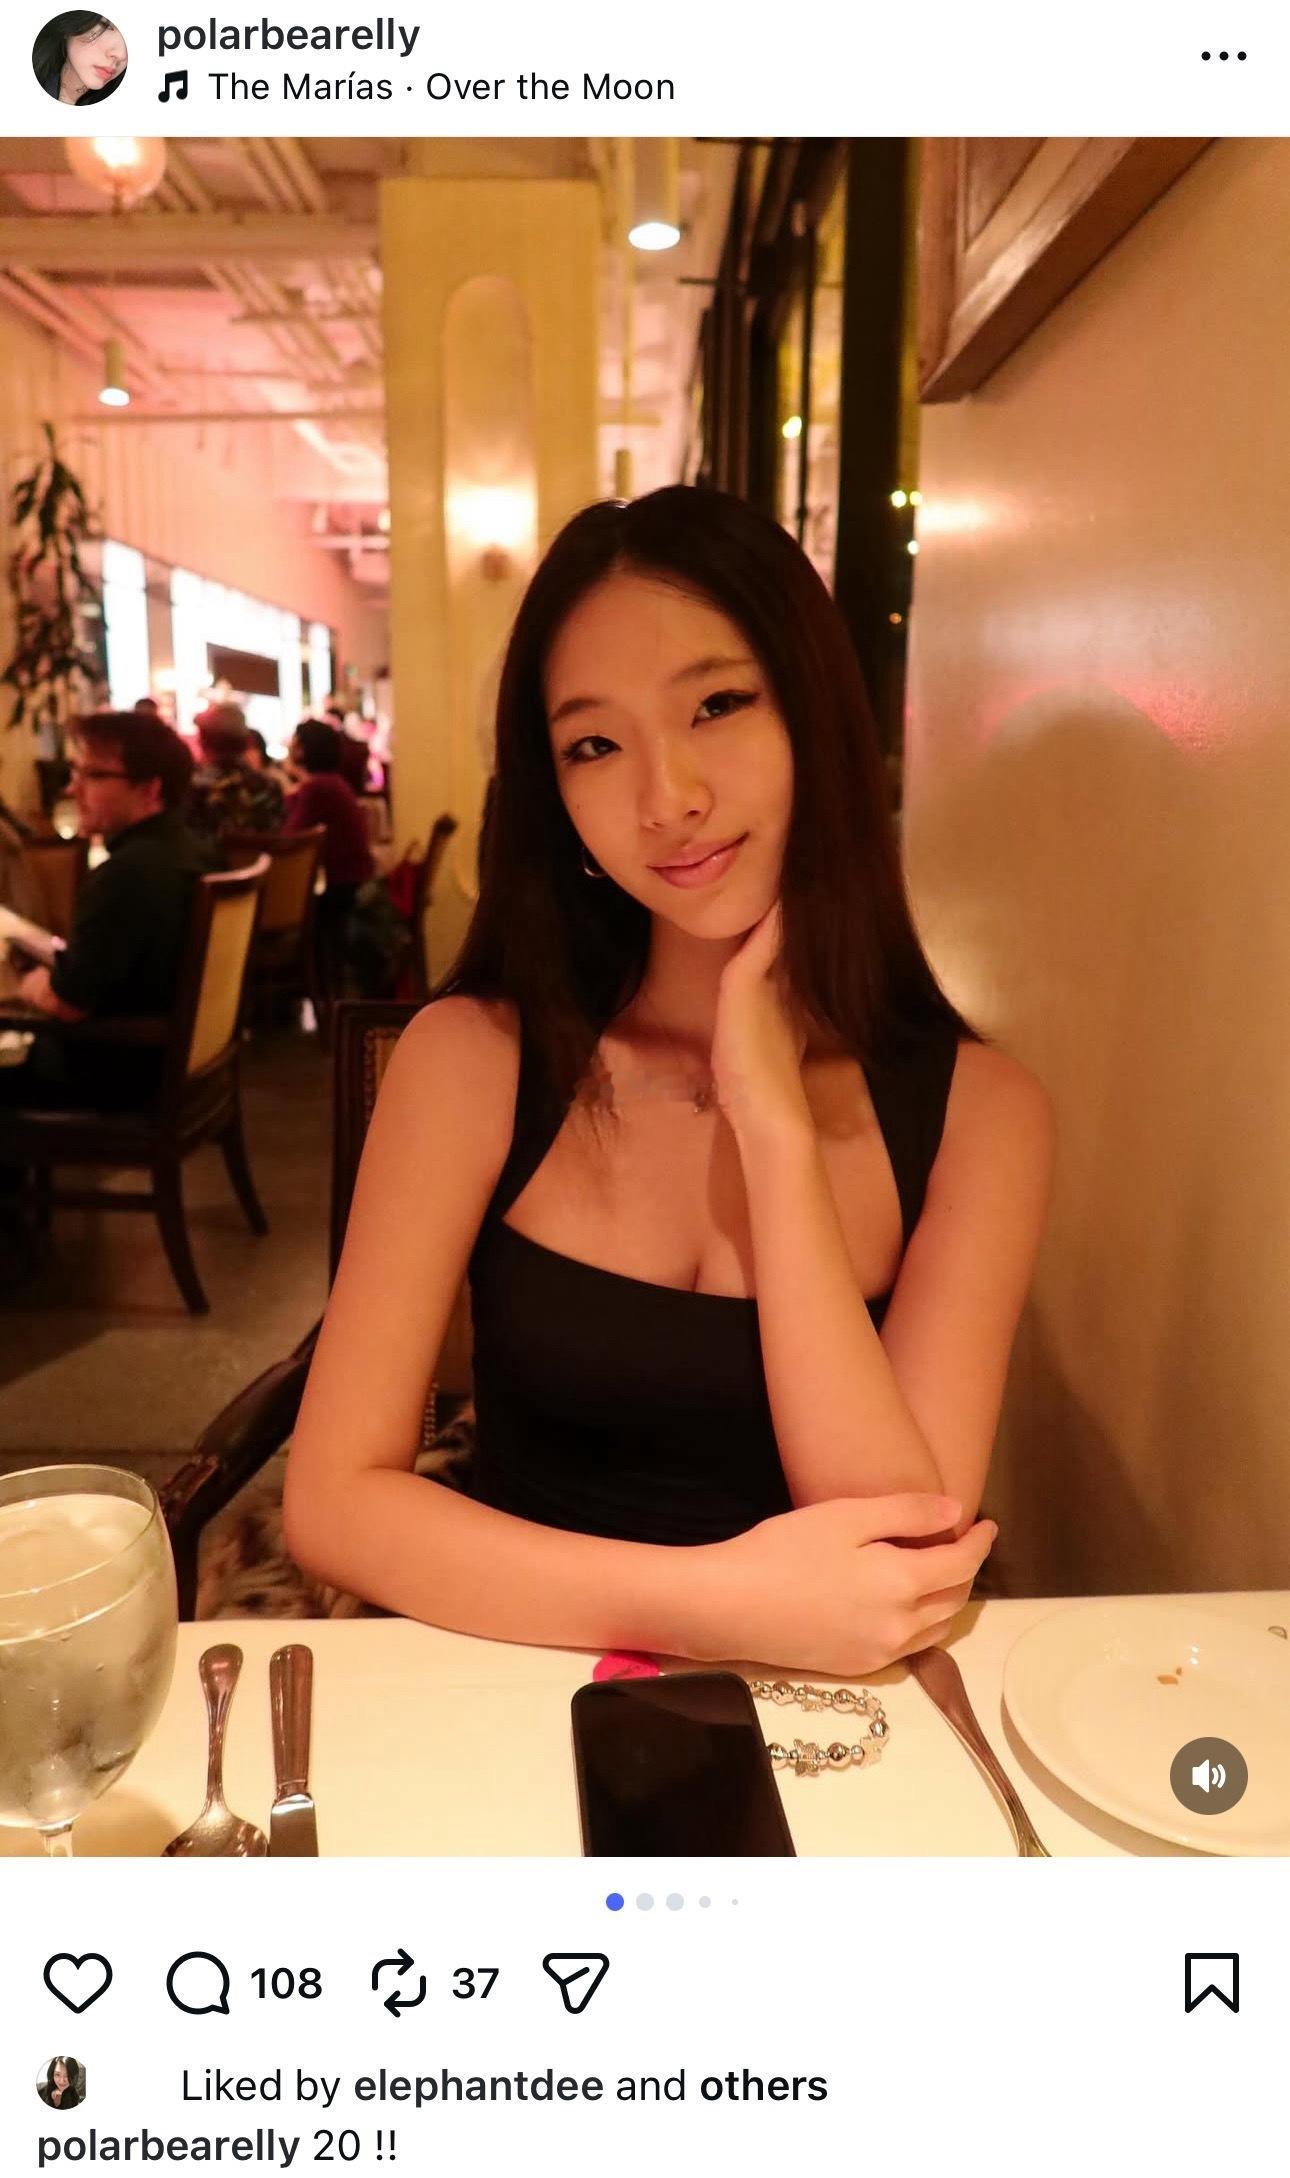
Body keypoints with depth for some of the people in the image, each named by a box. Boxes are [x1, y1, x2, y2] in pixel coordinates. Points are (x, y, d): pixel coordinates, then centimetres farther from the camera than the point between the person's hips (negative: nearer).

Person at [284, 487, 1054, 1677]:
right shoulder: (472, 1059, -7)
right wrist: (712, 1599, -22)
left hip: (817, 1713, 0)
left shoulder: (976, 1110, -7)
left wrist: (774, 1123, -19)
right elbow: (334, 1497, -11)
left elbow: (911, 1556, -14)